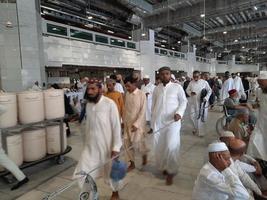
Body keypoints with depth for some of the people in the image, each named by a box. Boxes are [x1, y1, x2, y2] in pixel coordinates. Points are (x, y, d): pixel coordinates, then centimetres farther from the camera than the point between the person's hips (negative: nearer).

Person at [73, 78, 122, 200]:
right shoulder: (88, 104, 2)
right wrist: (86, 141, 16)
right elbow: (88, 125, 11)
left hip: (107, 145, -4)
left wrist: (116, 147, -16)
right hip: (90, 145, 5)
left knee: (111, 171, 14)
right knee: (82, 172, 3)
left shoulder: (110, 104, -17)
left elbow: (116, 126, -15)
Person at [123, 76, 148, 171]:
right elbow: (126, 108, 11)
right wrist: (124, 121, 10)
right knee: (127, 143, 6)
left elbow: (143, 111, -16)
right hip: (128, 123, 6)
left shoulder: (141, 94, -13)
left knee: (136, 143, -4)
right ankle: (132, 163, 22)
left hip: (138, 123, -5)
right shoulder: (127, 94, 4)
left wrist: (136, 124, -21)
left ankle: (144, 154, 30)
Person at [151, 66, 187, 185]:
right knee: (159, 147, 10)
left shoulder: (177, 87, -1)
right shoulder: (156, 89, 9)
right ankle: (163, 167, 32)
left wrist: (179, 113, -15)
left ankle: (171, 172, 10)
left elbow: (184, 101, 3)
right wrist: (153, 119, 13)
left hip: (172, 121, -4)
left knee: (171, 147, -10)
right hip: (158, 122, 4)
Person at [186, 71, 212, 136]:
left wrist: (206, 98, -10)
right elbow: (187, 90, 11)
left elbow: (209, 90, 2)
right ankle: (196, 128, 30)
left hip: (202, 103, -3)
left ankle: (200, 131, 13)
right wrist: (190, 93, -11)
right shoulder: (191, 83, 3)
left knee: (201, 117, 0)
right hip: (193, 102, 3)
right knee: (193, 116, 6)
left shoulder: (204, 82, -5)